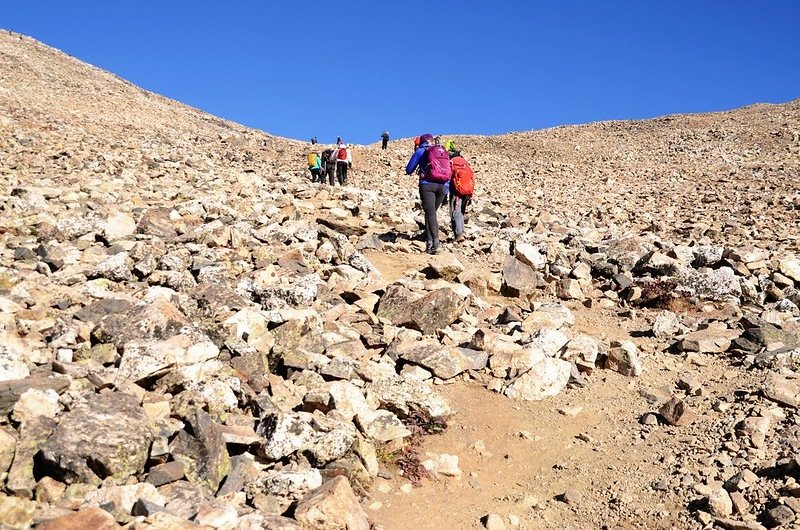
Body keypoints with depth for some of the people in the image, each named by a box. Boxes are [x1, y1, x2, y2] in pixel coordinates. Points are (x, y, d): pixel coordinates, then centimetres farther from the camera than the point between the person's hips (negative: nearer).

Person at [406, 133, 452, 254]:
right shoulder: (443, 151, 21)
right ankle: (429, 242, 14)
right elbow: (450, 171, 19)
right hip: (443, 186, 4)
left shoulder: (420, 151, 10)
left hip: (427, 184, -4)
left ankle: (436, 243, -26)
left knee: (430, 213, -10)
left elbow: (409, 170, 12)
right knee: (432, 212, 17)